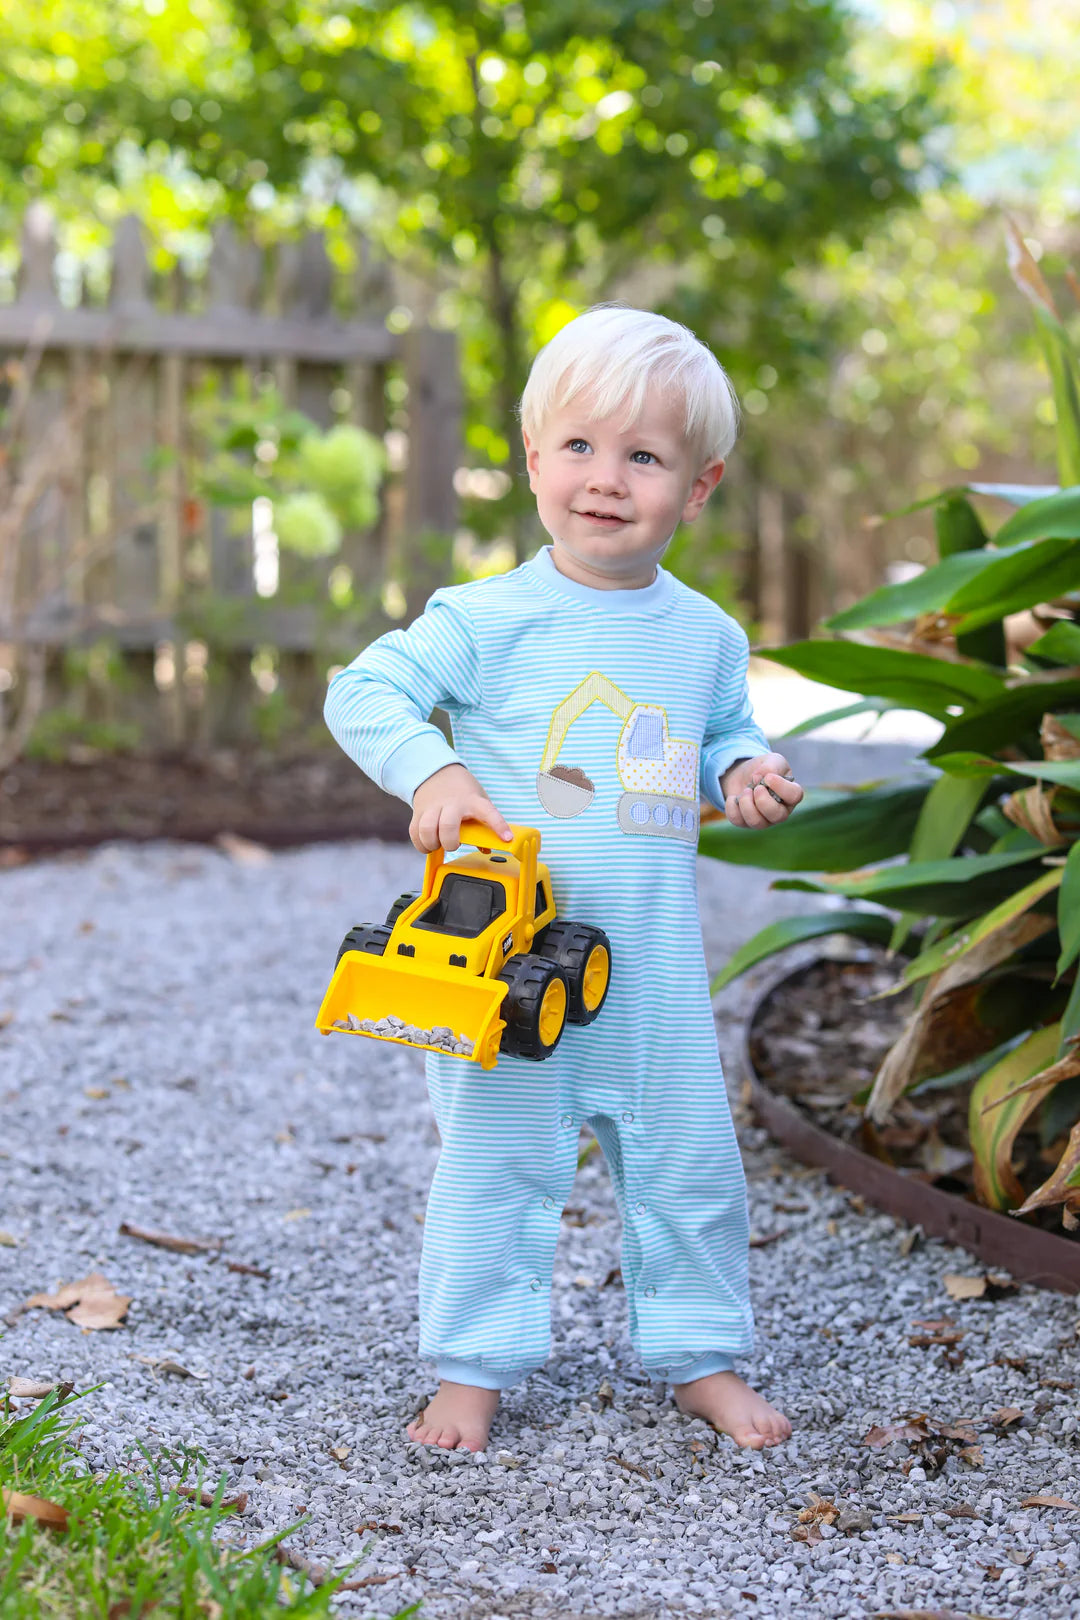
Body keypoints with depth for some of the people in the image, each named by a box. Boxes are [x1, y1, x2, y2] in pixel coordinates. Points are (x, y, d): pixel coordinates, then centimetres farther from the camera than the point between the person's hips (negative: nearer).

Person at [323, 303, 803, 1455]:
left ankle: (697, 1355, 28)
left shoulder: (705, 634, 5)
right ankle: (473, 1365, 19)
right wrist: (432, 771, -23)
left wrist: (744, 771, -1)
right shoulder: (491, 619, -9)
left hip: (656, 961, 4)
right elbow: (363, 691, -8)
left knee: (687, 1160, 10)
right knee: (492, 1160, 5)